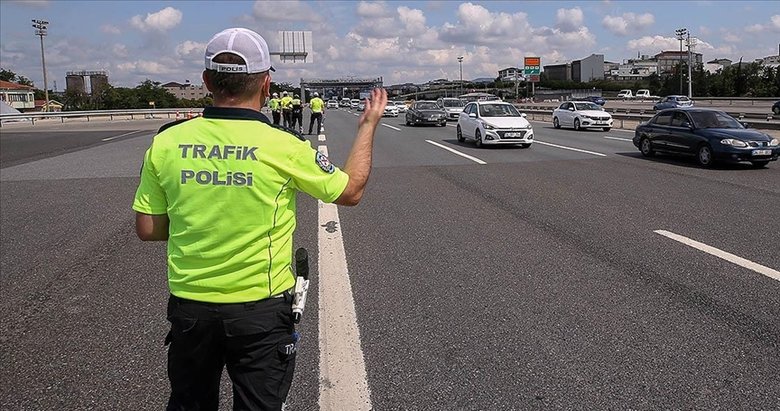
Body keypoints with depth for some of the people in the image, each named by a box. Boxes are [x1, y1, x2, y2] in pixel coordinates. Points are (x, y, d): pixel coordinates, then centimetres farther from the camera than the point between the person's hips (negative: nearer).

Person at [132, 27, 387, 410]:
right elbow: (351, 191, -1)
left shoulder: (165, 143, -7)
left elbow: (147, 229, 1)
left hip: (189, 307, 3)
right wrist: (368, 125, 11)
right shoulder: (284, 147, -16)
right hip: (260, 310, -3)